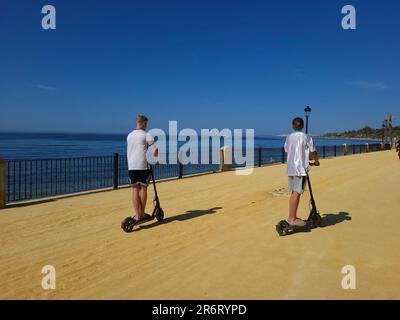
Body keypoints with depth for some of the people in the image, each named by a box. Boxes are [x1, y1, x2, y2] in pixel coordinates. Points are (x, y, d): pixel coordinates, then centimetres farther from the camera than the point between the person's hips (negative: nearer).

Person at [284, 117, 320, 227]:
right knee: (297, 193, -7)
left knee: (293, 193, 12)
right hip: (300, 169, -6)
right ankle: (292, 219, -7)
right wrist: (316, 161, 17)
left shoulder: (288, 137, 11)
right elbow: (313, 153, -4)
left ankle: (291, 217, 17)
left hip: (290, 168, 6)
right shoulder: (306, 137, -4)